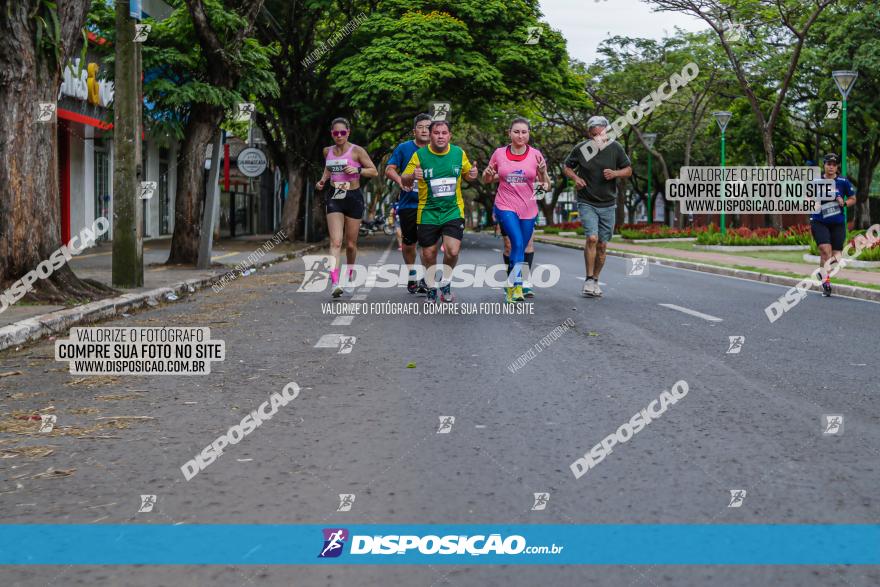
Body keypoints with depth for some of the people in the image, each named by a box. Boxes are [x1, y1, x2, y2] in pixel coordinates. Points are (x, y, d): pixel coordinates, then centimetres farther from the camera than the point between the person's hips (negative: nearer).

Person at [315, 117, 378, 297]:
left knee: (351, 244, 9)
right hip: (334, 198, 2)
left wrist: (358, 170, -19)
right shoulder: (327, 151, 8)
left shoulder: (357, 151, -5)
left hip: (354, 197, -2)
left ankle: (349, 275, 35)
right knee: (335, 242, -14)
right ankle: (335, 283, -25)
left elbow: (374, 171, -2)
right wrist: (322, 180, 10)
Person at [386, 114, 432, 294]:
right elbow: (389, 169, 0)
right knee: (409, 243, 11)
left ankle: (427, 278, 1)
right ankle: (412, 276, 30)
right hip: (408, 203, 1)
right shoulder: (403, 148, 2)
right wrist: (401, 181, -17)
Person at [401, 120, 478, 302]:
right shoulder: (420, 155, -5)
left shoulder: (459, 153, 2)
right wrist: (412, 176, -23)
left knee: (452, 251, -16)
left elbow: (467, 174, 17)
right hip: (428, 212, 0)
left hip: (453, 211, 0)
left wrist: (473, 174, -7)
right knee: (428, 255, 5)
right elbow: (404, 180, -1)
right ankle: (431, 288, 30)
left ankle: (446, 283, 11)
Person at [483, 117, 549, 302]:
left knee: (521, 248, 8)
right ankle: (517, 286, -18)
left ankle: (510, 287, 24)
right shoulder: (499, 153, -1)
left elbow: (547, 186, 1)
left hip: (528, 209, 2)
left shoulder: (535, 155, -2)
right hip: (505, 206, -2)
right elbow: (486, 180, 12)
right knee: (517, 244, -20)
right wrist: (488, 174, -11)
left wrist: (543, 172, -19)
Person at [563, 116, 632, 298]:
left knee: (602, 245, 6)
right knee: (592, 238, -20)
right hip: (587, 203, -2)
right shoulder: (580, 149, -7)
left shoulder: (615, 148, -3)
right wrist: (575, 178, -12)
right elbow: (566, 167, 8)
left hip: (608, 204, 2)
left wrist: (615, 173, -14)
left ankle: (595, 281, 22)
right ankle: (589, 280, -8)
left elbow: (628, 170, 6)